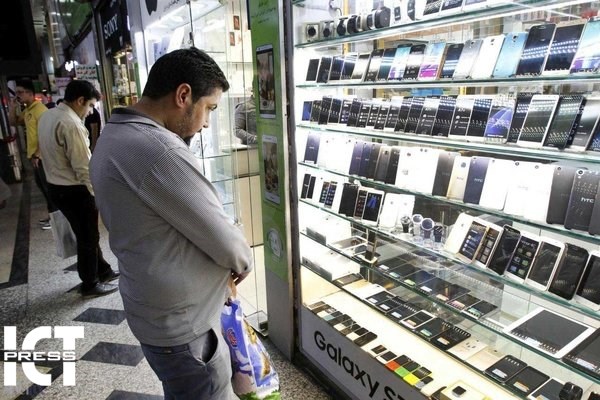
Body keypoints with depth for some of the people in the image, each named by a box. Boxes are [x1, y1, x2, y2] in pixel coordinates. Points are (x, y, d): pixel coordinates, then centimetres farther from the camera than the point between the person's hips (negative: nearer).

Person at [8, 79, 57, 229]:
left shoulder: (40, 110, -17)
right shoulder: (27, 110, 13)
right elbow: (13, 122, 23)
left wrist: (37, 155, -22)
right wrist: (12, 107, 7)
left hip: (42, 156, -10)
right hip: (34, 156, 10)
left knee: (48, 186, -1)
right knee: (42, 185, 16)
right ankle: (52, 213, 27)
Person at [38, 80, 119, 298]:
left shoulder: (47, 117, 7)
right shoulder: (71, 124, -23)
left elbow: (53, 154, 13)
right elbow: (83, 167, -23)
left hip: (56, 186, 9)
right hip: (74, 190, -9)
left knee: (86, 235, 21)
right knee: (88, 238, 7)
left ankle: (103, 271, 36)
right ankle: (90, 285, 22)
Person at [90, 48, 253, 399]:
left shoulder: (113, 137, 4)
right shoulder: (159, 150, -29)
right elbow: (225, 240, -22)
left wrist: (223, 266, 7)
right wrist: (243, 262, 0)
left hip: (153, 311, 9)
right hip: (183, 326, -9)